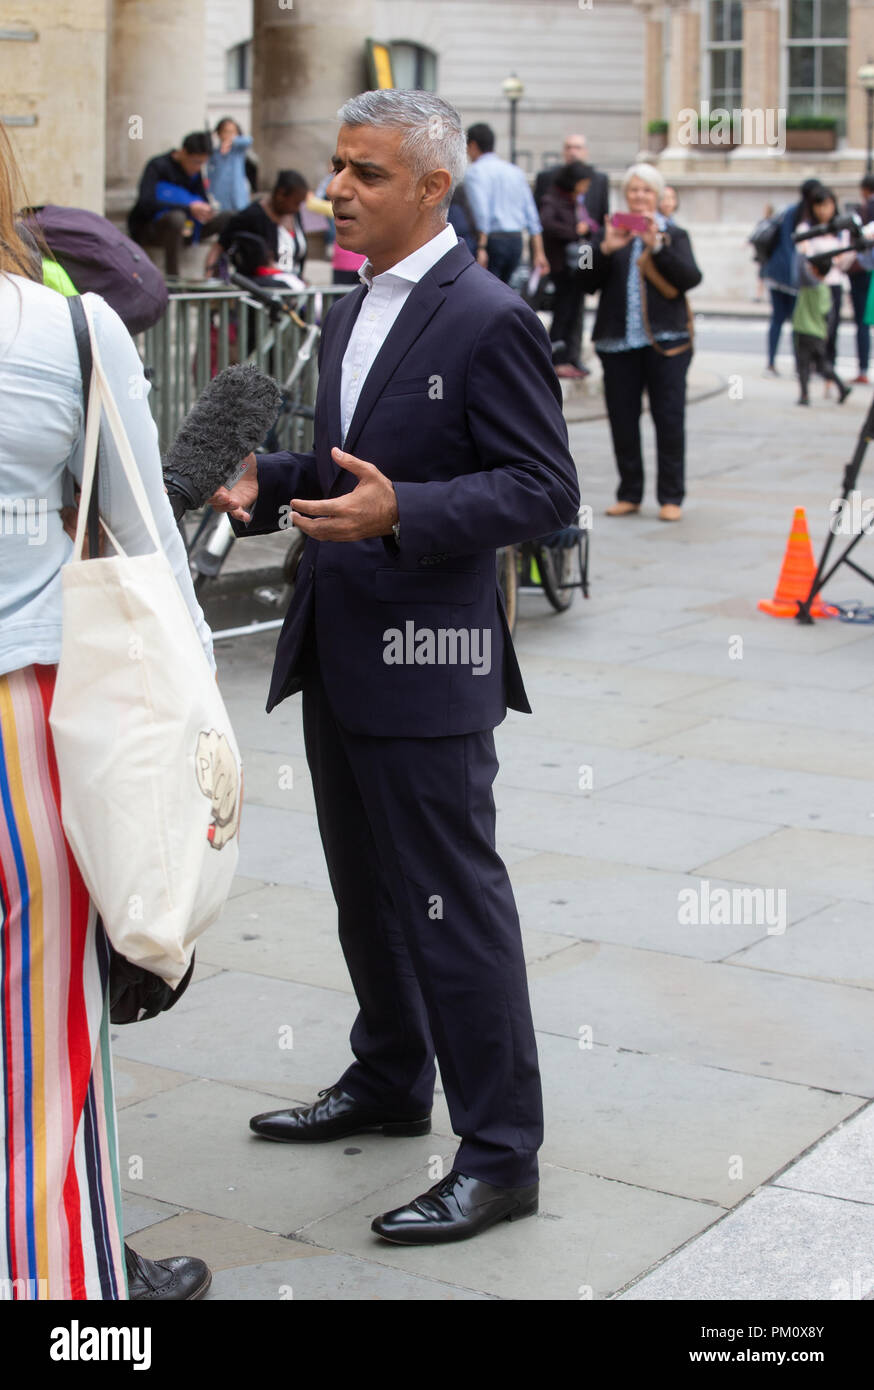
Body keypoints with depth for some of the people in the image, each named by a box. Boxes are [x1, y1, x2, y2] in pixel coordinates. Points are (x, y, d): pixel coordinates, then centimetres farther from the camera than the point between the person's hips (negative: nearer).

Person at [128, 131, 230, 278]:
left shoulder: (195, 172, 7)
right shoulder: (158, 166, -14)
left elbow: (204, 200, 15)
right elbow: (147, 204, -26)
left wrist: (206, 210, -13)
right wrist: (189, 207, -31)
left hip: (183, 230, 7)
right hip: (146, 229, -7)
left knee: (229, 219, -11)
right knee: (177, 217, -41)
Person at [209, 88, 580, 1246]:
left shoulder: (488, 320, -13)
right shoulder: (351, 312, 14)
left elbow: (543, 489, -17)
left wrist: (401, 514, -29)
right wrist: (269, 483, 3)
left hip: (427, 663, -9)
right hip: (339, 653, 9)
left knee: (453, 904, -3)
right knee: (367, 890, 20)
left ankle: (500, 1155, 7)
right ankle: (389, 1081, 38)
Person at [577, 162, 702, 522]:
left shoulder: (674, 235, 9)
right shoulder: (608, 234, 13)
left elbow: (690, 278, -6)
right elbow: (589, 281, 3)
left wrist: (657, 246, -16)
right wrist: (605, 250, -14)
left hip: (665, 341, -2)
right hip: (618, 340, 2)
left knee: (670, 418, -4)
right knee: (622, 420, 3)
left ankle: (671, 496, 2)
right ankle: (629, 494, 14)